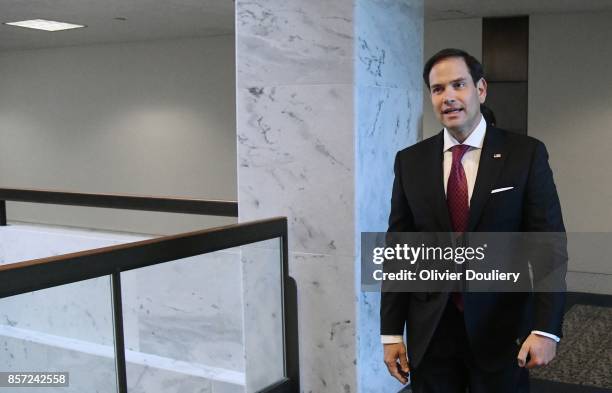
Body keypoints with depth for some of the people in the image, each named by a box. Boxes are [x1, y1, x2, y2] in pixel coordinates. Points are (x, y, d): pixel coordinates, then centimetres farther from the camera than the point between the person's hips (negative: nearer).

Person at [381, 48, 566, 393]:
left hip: (501, 328, -2)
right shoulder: (410, 161, 2)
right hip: (429, 332, 2)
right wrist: (391, 332, 1)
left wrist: (546, 328, -16)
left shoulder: (526, 154, -5)